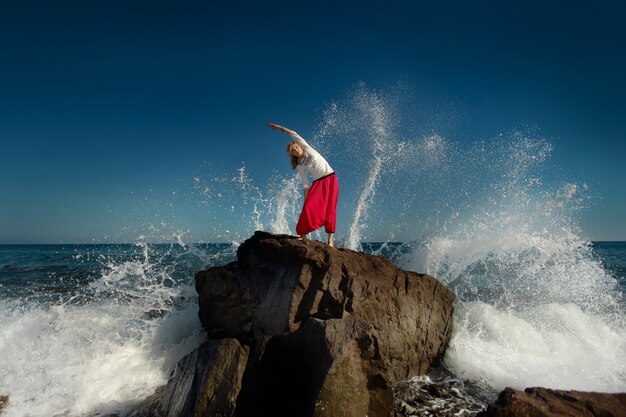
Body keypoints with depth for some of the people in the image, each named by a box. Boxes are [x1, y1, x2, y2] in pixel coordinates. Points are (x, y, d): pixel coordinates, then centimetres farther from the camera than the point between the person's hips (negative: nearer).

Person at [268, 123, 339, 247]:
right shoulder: (299, 167, 6)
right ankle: (302, 234, -4)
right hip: (317, 183, 2)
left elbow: (294, 135, 2)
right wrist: (305, 200, -1)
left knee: (329, 209, -8)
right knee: (309, 207, -16)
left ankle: (330, 240, -7)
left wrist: (279, 127, 10)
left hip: (331, 179, -2)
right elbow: (305, 184, 5)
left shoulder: (307, 148, 4)